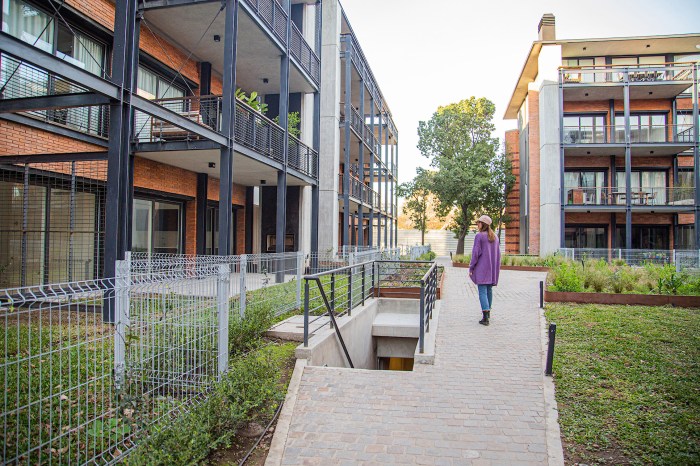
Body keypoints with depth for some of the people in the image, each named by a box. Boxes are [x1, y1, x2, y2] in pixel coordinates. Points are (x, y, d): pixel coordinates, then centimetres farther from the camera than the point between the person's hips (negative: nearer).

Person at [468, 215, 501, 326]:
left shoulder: (479, 236, -11)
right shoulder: (495, 237, 11)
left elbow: (476, 253, -12)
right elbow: (498, 253, 15)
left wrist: (471, 268, -5)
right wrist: (496, 268, 22)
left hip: (482, 268, -7)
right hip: (493, 268, 7)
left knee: (482, 291, -8)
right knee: (489, 289, 19)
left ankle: (485, 317, -15)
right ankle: (488, 311, 32)